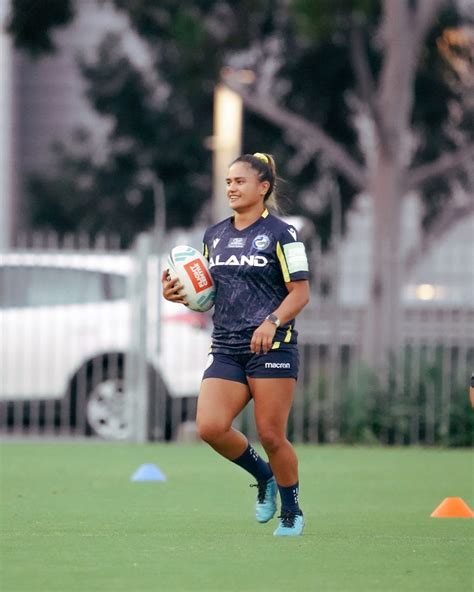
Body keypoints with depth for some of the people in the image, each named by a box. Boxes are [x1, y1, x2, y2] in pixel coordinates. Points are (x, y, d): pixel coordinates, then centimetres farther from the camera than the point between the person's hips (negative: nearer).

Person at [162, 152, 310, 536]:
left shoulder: (280, 233, -3)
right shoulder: (214, 236, 15)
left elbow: (300, 292, -6)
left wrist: (272, 322, -22)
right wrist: (181, 295, 1)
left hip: (271, 347, -5)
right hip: (226, 351, 5)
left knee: (271, 436, -6)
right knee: (210, 427, -14)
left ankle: (292, 512, 17)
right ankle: (263, 476, 14)